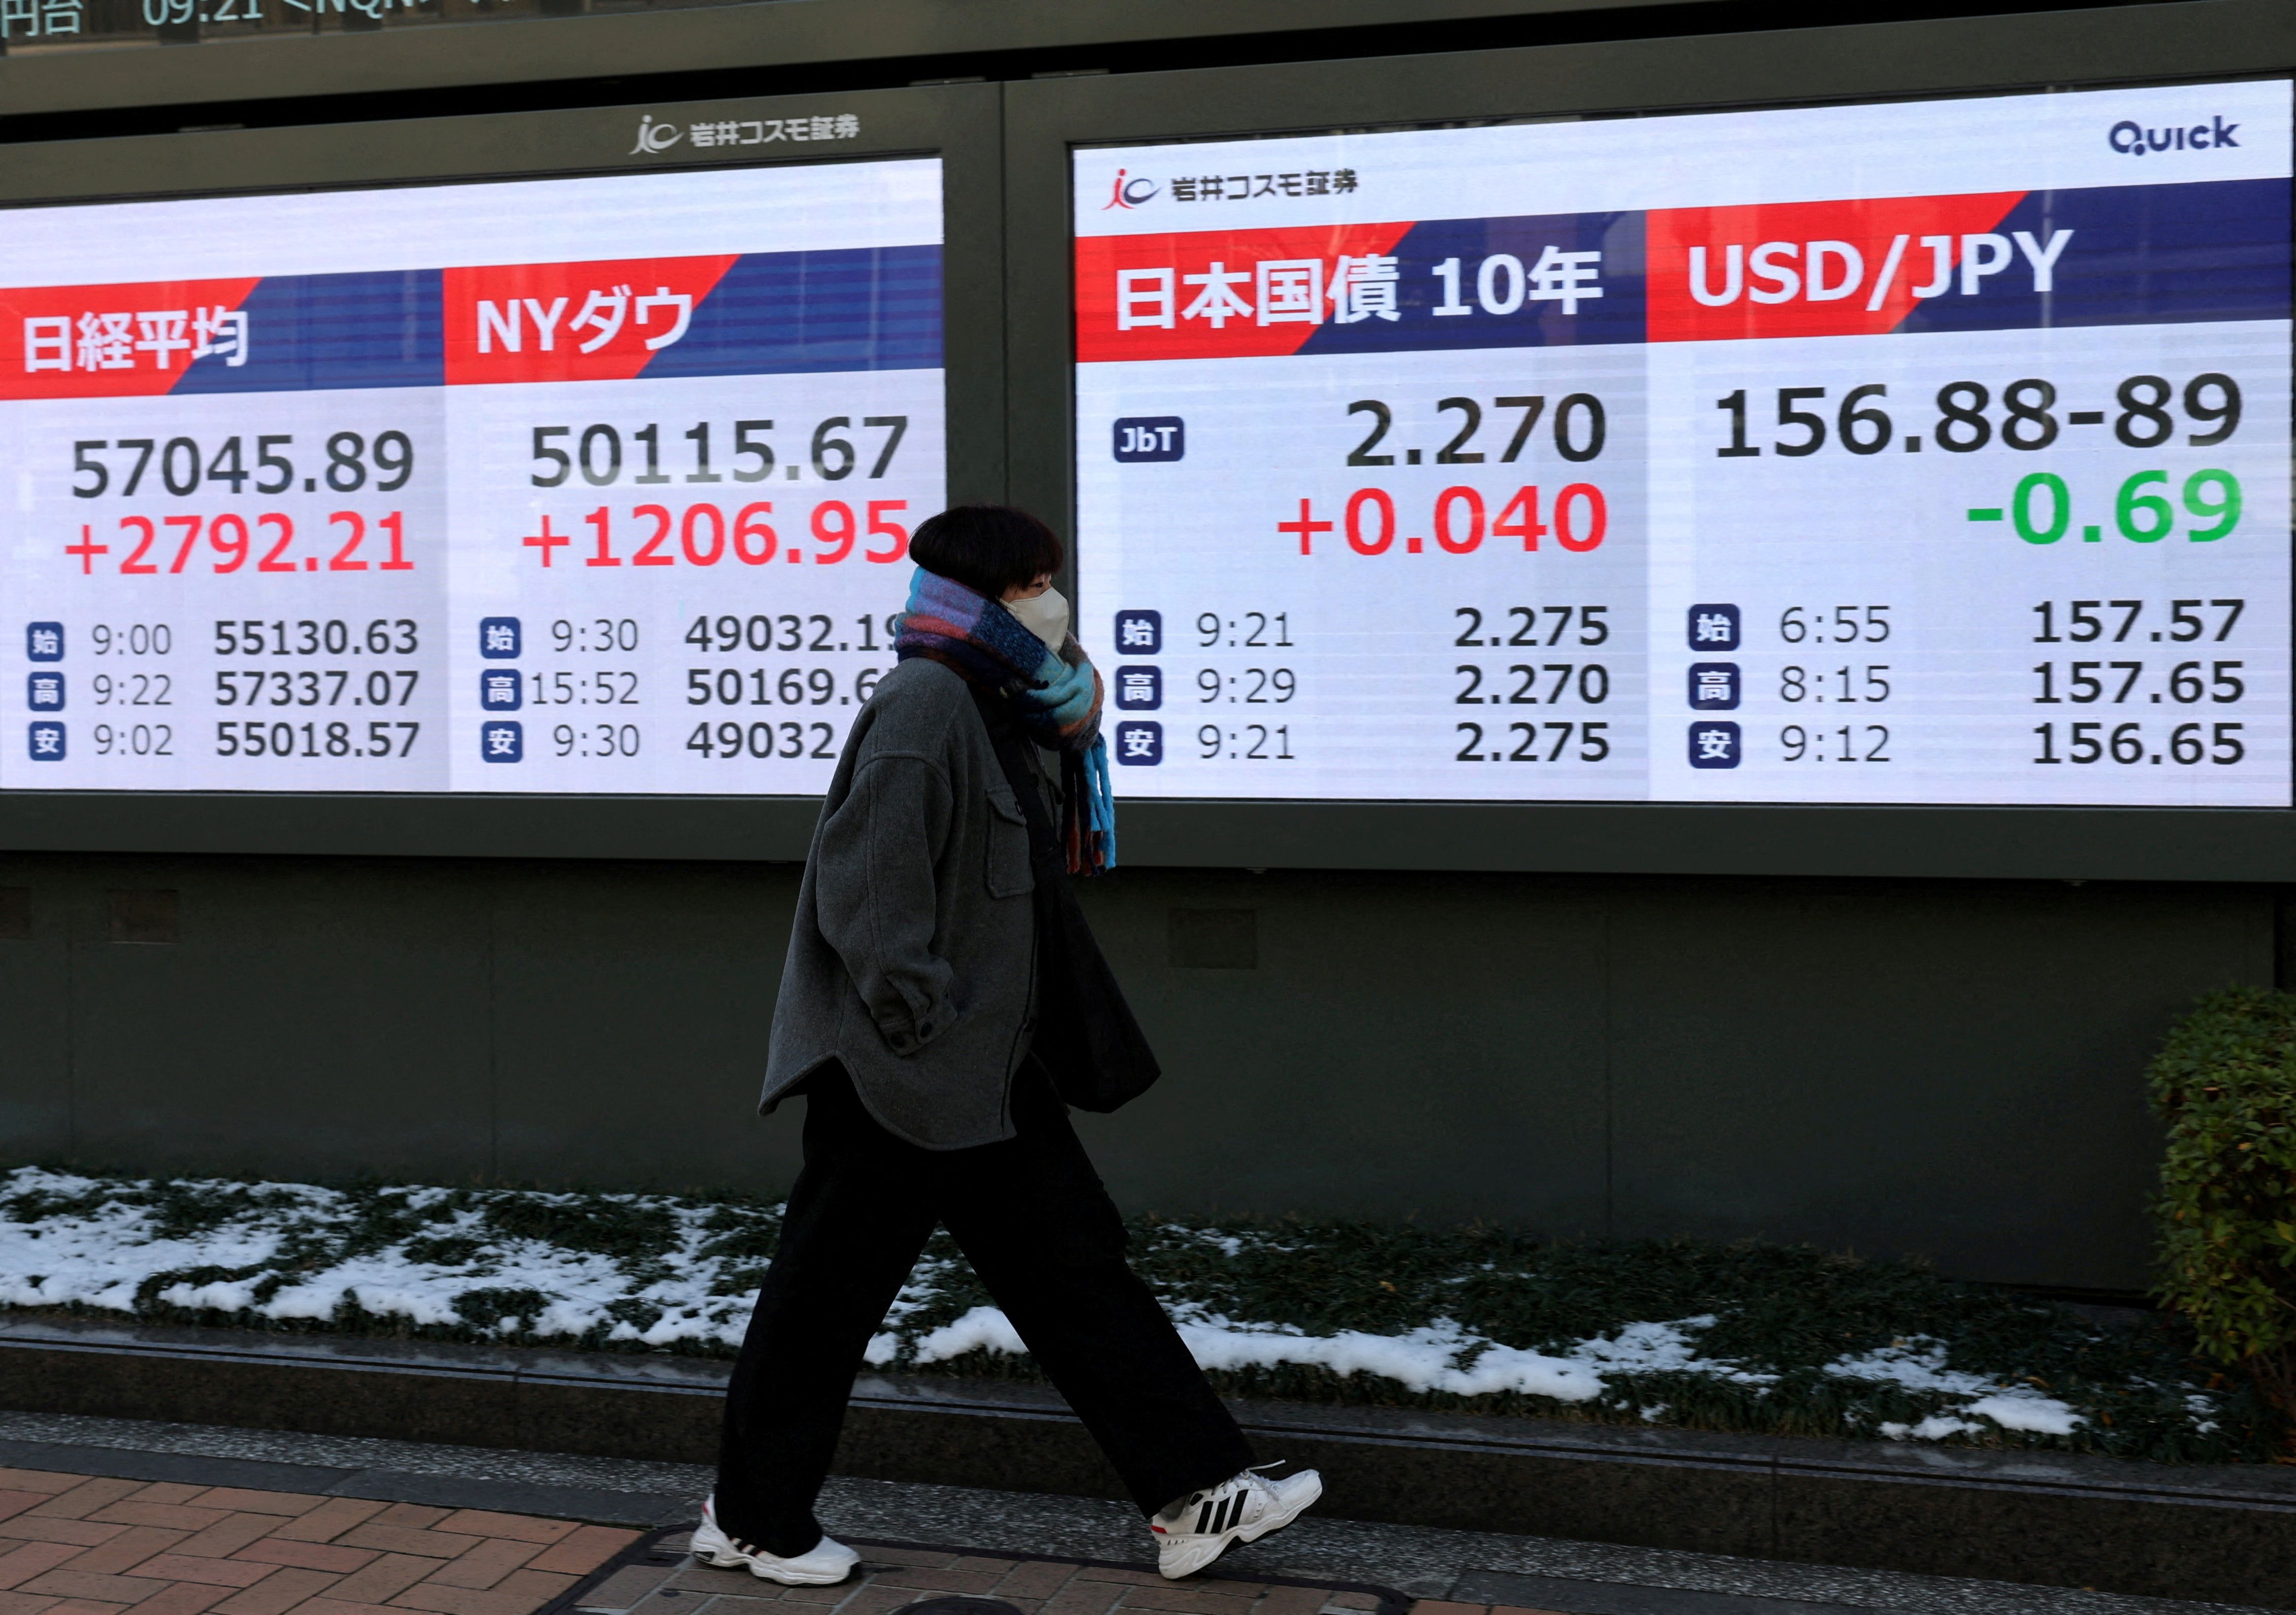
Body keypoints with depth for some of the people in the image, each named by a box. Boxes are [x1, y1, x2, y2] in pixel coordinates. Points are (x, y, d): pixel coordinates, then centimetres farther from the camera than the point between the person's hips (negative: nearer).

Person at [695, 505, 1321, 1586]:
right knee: (828, 1294, 5)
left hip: (983, 1069, 10)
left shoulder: (991, 713, 14)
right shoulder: (926, 702, -18)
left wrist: (1074, 740, 8)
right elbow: (867, 881, -25)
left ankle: (1194, 1496, 15)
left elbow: (1037, 860, 23)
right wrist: (918, 1019, -22)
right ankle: (751, 1520, 23)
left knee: (1074, 1264, 9)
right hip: (892, 1077, -10)